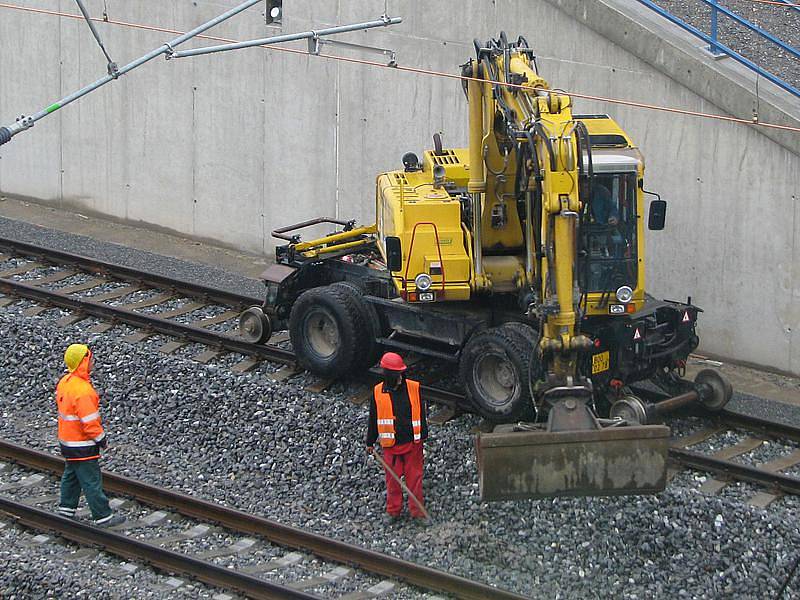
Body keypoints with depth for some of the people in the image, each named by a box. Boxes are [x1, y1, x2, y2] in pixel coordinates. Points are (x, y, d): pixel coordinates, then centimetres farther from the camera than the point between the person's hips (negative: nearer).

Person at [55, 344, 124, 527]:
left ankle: (66, 509, 33)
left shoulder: (64, 382, 2)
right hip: (82, 445, -9)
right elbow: (89, 421, -26)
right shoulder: (83, 390, -28)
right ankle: (103, 516, 6)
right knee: (92, 481, -1)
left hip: (66, 440, 9)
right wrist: (101, 438, -10)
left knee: (71, 476, 23)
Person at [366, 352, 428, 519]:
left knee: (414, 476, 7)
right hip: (391, 443, 0)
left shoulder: (414, 388, -6)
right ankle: (394, 510, 24)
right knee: (393, 478, 9)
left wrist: (423, 435, 2)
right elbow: (373, 419, 5)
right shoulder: (378, 392, -5)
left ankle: (417, 510, 18)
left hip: (412, 442, 0)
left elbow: (422, 412, 3)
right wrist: (370, 442, 11)